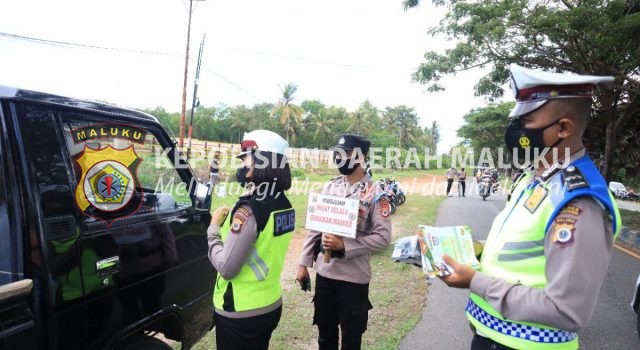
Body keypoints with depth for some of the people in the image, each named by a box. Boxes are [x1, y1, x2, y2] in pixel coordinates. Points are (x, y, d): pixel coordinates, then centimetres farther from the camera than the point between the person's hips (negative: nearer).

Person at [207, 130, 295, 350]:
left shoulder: (250, 208, -25)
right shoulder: (284, 205, 0)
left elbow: (226, 268, -22)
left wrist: (214, 229, -10)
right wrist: (230, 222, 2)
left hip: (240, 313, -7)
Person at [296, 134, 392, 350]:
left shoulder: (374, 194, -11)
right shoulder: (329, 187, 4)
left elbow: (383, 237, -16)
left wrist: (344, 245, -22)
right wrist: (304, 263, 5)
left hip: (353, 277, -4)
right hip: (324, 273, 5)